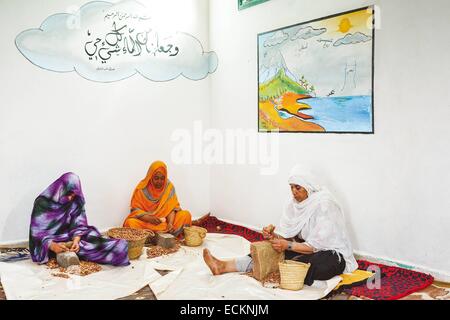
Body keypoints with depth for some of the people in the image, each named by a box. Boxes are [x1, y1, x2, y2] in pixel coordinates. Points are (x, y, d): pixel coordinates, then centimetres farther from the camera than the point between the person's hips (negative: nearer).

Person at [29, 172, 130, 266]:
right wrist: (52, 246, -30)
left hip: (72, 238, 5)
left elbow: (79, 225, -1)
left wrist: (76, 240, -23)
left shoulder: (76, 201, 0)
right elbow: (37, 231, -13)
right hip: (49, 242, -5)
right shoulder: (43, 202, -12)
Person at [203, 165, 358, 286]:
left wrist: (288, 245, -28)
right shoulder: (296, 202, 0)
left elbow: (317, 245, -22)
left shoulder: (323, 204, -21)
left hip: (333, 254, -6)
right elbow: (293, 237, 1)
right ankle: (223, 266, -19)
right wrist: (275, 236, -17)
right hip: (308, 247, 6)